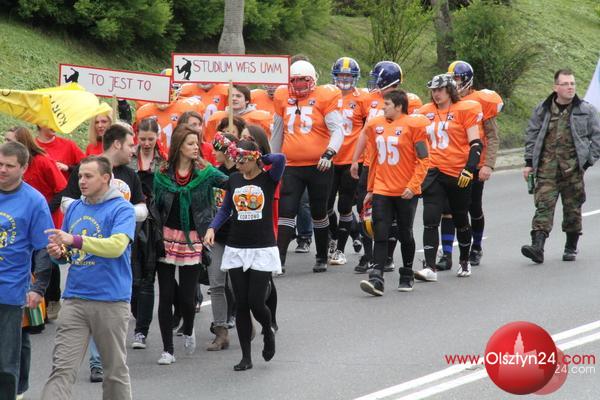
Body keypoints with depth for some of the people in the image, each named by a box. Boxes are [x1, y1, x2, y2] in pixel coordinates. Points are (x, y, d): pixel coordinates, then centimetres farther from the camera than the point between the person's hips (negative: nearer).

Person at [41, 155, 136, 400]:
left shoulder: (122, 209, -5)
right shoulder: (74, 208, 12)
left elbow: (117, 245, -21)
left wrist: (76, 240, -28)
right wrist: (59, 253, -3)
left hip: (111, 301, -4)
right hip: (74, 299, 4)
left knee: (115, 370, 10)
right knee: (62, 368, -7)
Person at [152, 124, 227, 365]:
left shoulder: (205, 173, -2)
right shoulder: (162, 175, 1)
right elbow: (155, 207, 6)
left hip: (193, 239, -1)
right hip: (167, 237, 1)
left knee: (187, 296, -1)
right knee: (166, 295, 0)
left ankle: (188, 331, 32)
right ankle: (168, 349, 8)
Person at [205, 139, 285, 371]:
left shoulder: (268, 179, -6)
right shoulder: (234, 180, 7)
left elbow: (280, 159, -25)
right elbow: (226, 209, 15)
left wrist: (261, 159, -8)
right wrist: (212, 228, 1)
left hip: (263, 250, -4)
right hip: (236, 249, 4)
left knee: (256, 303, -7)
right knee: (241, 305, 3)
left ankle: (268, 332, 26)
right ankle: (246, 357, 10)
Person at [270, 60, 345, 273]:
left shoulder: (324, 97, -5)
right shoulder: (283, 98, 8)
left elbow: (337, 129, -9)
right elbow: (277, 132, 19)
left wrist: (329, 153, -24)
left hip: (319, 167, -3)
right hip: (292, 166, 3)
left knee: (319, 213, 10)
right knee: (286, 211, -6)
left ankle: (322, 257, 25)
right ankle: (279, 258, -9)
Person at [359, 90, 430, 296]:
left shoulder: (413, 125, -8)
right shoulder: (376, 125, 8)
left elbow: (424, 159, -8)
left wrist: (413, 186, -15)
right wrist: (370, 189, 16)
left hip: (406, 192, -4)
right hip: (382, 191, 4)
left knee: (405, 234, 9)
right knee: (380, 235, -6)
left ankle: (407, 276, 25)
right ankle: (376, 279, -13)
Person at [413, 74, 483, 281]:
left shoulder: (465, 110, -6)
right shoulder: (426, 112, 7)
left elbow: (475, 143, -8)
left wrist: (469, 168, -17)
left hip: (458, 174, -3)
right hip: (433, 172, 3)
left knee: (460, 219, 13)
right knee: (430, 220, -9)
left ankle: (465, 262, 32)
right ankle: (430, 267, -12)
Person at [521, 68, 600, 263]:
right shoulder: (542, 110, 8)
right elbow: (532, 136, 14)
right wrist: (529, 162, 8)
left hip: (573, 167, 0)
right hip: (547, 166, 0)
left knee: (572, 208, 6)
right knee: (543, 205, -10)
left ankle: (571, 248, 20)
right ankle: (537, 247, -19)